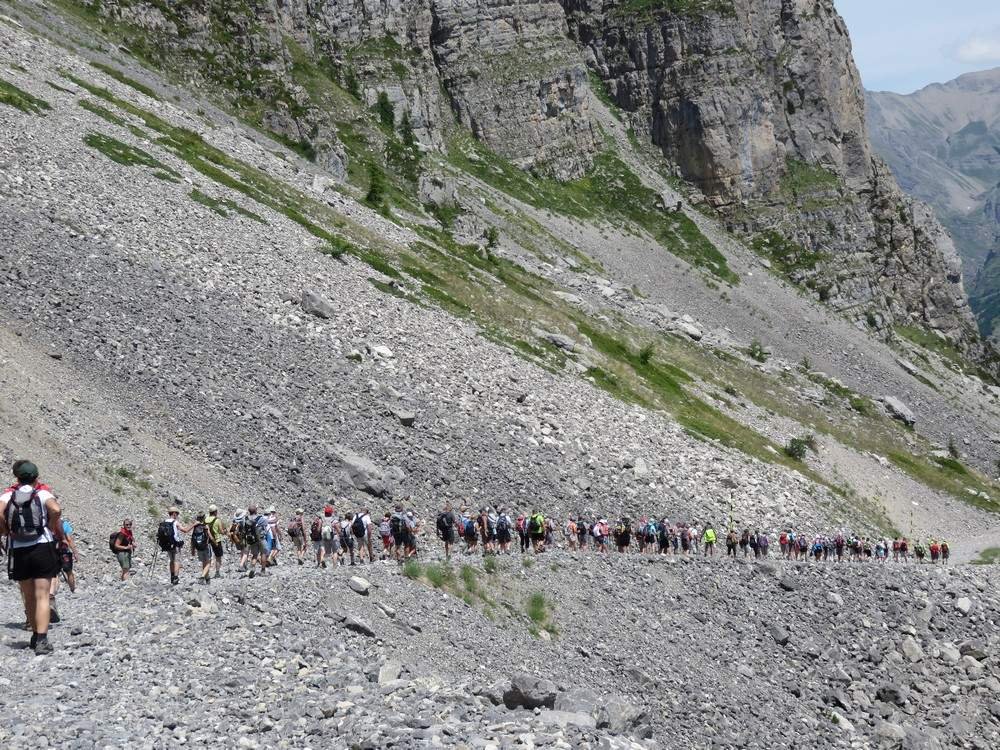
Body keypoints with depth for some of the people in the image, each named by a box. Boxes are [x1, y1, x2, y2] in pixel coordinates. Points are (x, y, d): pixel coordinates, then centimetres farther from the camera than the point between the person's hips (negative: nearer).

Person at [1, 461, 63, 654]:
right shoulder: (43, 493, 2)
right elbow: (56, 510, -18)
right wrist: (57, 530, -1)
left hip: (18, 551, 2)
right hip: (42, 548, -2)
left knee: (29, 598, 18)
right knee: (42, 597, -3)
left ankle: (36, 636, 27)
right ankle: (42, 640, -17)